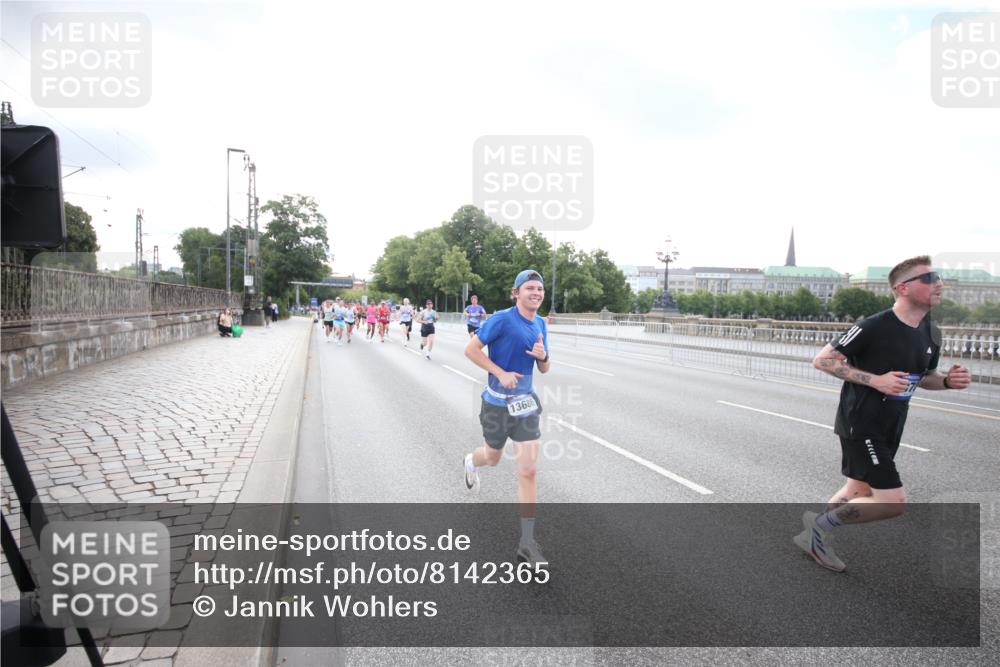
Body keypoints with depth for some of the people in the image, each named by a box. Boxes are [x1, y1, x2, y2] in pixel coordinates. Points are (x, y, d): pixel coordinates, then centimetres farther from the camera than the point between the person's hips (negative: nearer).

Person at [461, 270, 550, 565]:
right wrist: (501, 373, -21)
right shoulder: (502, 319, -15)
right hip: (497, 401, -4)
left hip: (525, 402, 4)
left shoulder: (540, 324, 4)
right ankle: (471, 461, 60)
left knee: (528, 470, -5)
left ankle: (527, 543, 2)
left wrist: (543, 356, -13)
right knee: (493, 457, 19)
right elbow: (471, 349, -13)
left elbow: (544, 369, 10)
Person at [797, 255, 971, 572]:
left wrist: (948, 380, -3)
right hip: (860, 424, -9)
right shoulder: (874, 327, -19)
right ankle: (821, 522, 7)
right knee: (893, 501, -13)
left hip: (890, 428, 9)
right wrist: (876, 380, -23)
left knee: (858, 492, 19)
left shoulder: (932, 334, 5)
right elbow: (822, 360, -16)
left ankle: (814, 537, 37)